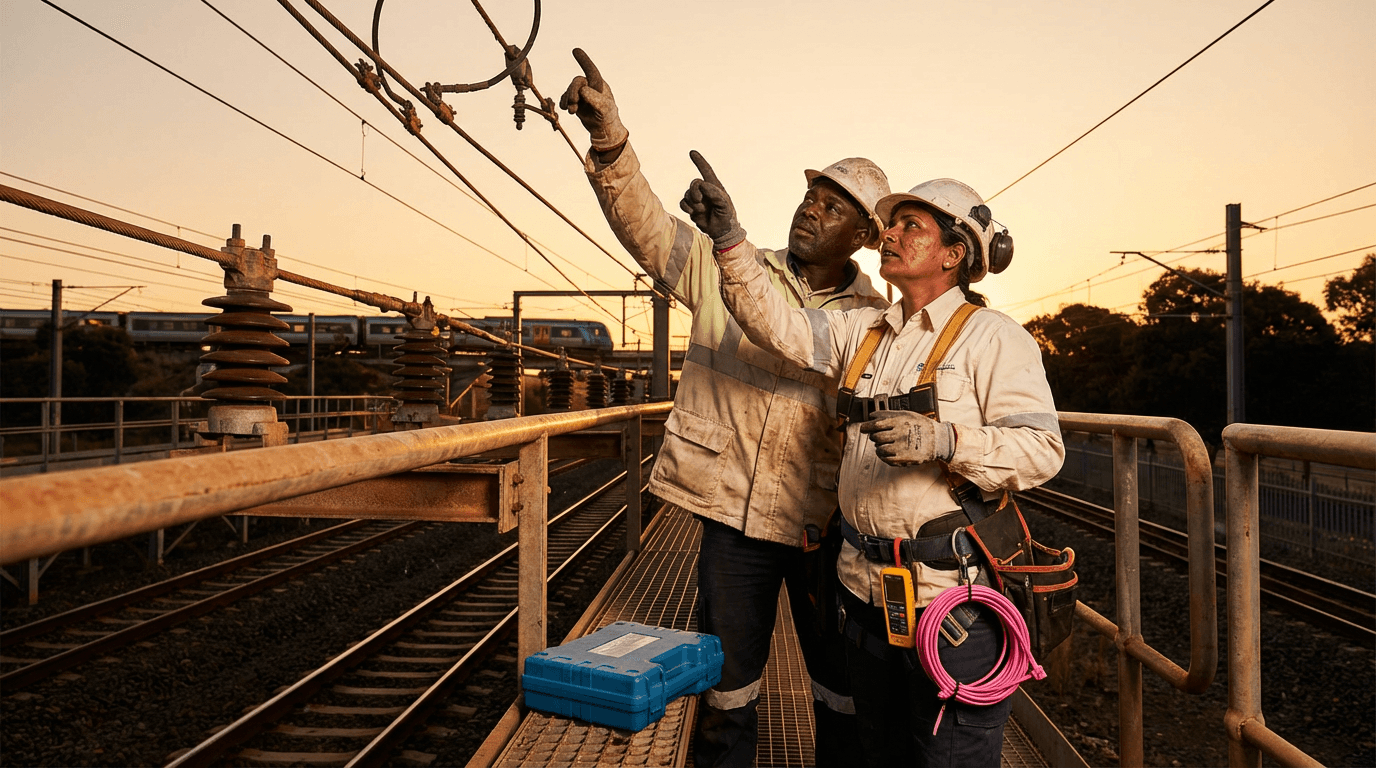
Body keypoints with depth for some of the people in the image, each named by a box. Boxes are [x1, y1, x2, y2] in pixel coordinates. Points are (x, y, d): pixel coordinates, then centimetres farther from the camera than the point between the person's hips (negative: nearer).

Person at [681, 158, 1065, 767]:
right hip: (866, 592, 6)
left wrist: (941, 440, -28)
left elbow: (1042, 448, -13)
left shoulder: (992, 338, -6)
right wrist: (729, 240, -11)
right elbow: (779, 326, 1)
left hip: (951, 597, -6)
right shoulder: (864, 332, 11)